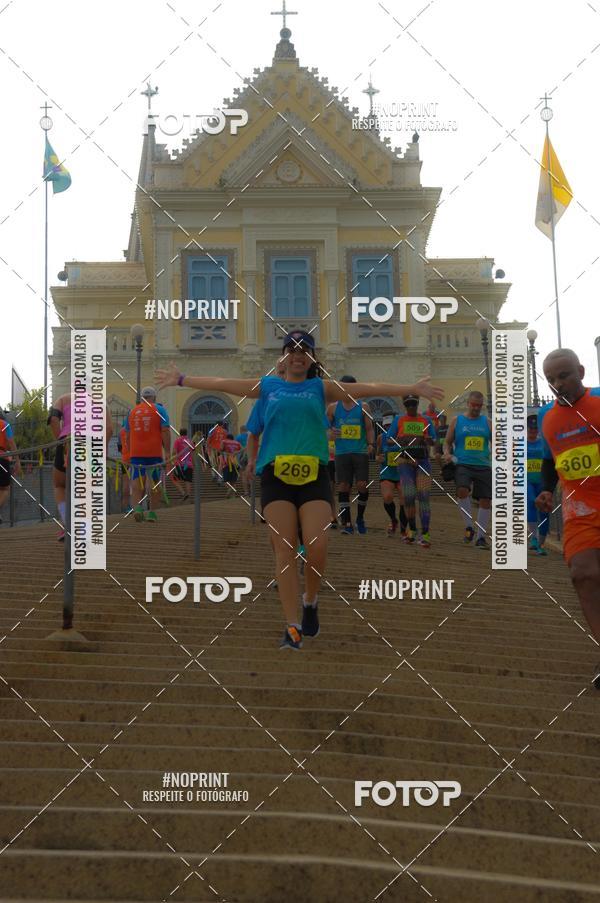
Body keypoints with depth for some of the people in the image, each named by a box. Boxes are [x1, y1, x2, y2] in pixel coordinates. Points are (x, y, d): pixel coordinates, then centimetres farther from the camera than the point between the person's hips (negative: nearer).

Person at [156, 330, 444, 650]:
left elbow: (366, 388, 5)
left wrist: (412, 389, -1)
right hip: (276, 476, 0)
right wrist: (181, 379, 21)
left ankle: (310, 601, 18)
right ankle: (292, 626, -4)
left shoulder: (321, 388, 12)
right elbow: (221, 384, 18)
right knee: (284, 550, -5)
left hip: (314, 476, 0)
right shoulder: (267, 386, 14)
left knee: (317, 547, -11)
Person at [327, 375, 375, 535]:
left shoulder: (363, 407, 4)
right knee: (343, 486, -4)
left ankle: (360, 518, 18)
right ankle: (347, 523, 1)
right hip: (341, 453, 1)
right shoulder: (333, 408, 7)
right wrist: (331, 432, -7)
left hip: (360, 452, -1)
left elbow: (369, 429, 4)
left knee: (362, 486, -6)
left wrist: (371, 444, -11)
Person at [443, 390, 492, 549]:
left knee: (485, 501, -1)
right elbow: (447, 442, 13)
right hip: (463, 464, -2)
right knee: (462, 490, -29)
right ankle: (469, 527, -12)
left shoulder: (487, 422, 12)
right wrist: (447, 453, -8)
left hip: (483, 466, 2)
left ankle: (481, 536, 12)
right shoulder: (457, 420, 9)